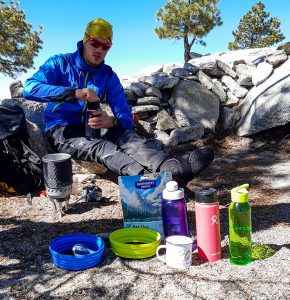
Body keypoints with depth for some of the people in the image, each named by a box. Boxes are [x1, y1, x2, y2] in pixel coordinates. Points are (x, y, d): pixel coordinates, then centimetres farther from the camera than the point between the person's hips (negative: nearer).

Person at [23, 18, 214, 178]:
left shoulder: (109, 76, 5)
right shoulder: (60, 63, -4)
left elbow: (126, 118, -1)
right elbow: (29, 89, -21)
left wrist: (112, 122, -27)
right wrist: (74, 93, -33)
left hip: (93, 131, 4)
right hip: (62, 132, -4)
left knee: (126, 136, -27)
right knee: (103, 148, -34)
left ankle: (172, 165, -52)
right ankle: (153, 177, -60)